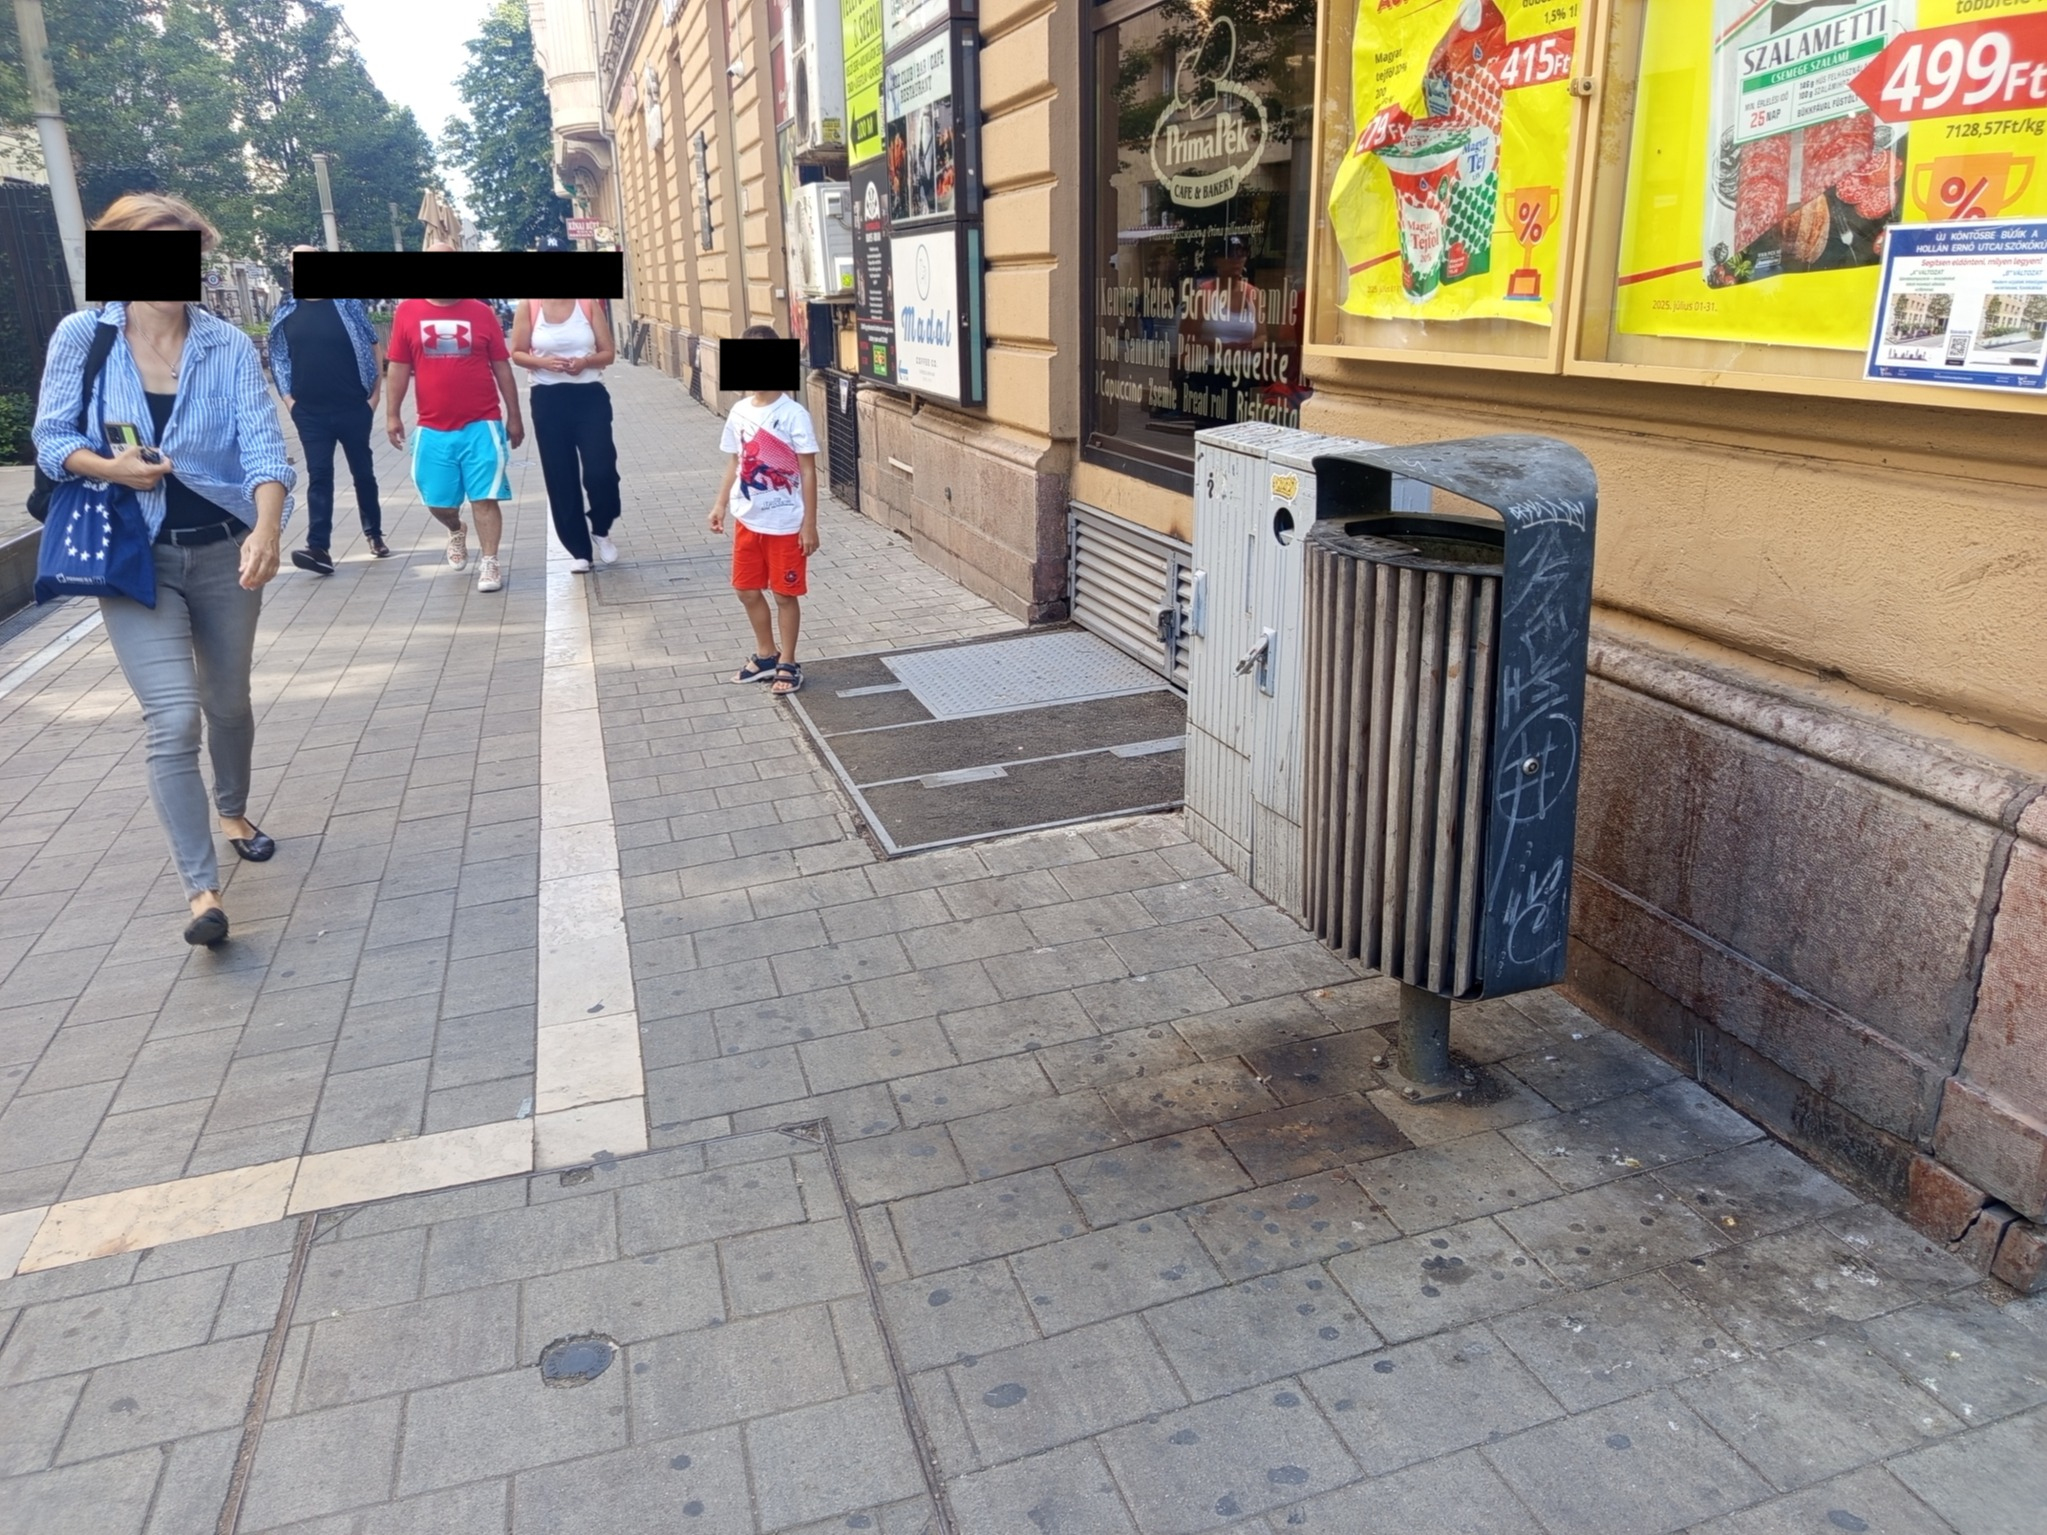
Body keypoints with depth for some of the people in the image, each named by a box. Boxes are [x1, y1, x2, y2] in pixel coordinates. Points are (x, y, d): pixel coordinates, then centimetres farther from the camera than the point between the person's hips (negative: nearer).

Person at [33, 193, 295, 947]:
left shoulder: (229, 345, -5)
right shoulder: (80, 336, -3)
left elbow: (263, 446, -16)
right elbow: (51, 438, 3)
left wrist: (266, 529, -33)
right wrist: (110, 468, -19)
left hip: (223, 552, 2)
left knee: (228, 702, 17)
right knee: (173, 718, -12)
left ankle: (234, 810, 46)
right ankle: (201, 890, -8)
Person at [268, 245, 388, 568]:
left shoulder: (348, 303, -1)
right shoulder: (285, 312, 6)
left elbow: (374, 346, 3)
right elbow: (278, 360, 10)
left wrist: (376, 392, -2)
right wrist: (289, 399, 0)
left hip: (353, 408, -1)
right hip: (310, 412, 1)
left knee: (363, 471, 10)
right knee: (318, 476, -3)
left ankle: (374, 533, 28)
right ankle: (319, 548, -10)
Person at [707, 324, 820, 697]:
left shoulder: (793, 414, -14)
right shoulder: (739, 412, 3)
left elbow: (808, 471, -12)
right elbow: (735, 463, 14)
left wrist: (809, 523, -14)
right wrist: (720, 504, 9)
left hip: (785, 523, -6)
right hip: (747, 520, 6)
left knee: (785, 594, 5)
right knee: (747, 589, 15)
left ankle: (788, 663, 20)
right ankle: (765, 655, 33)